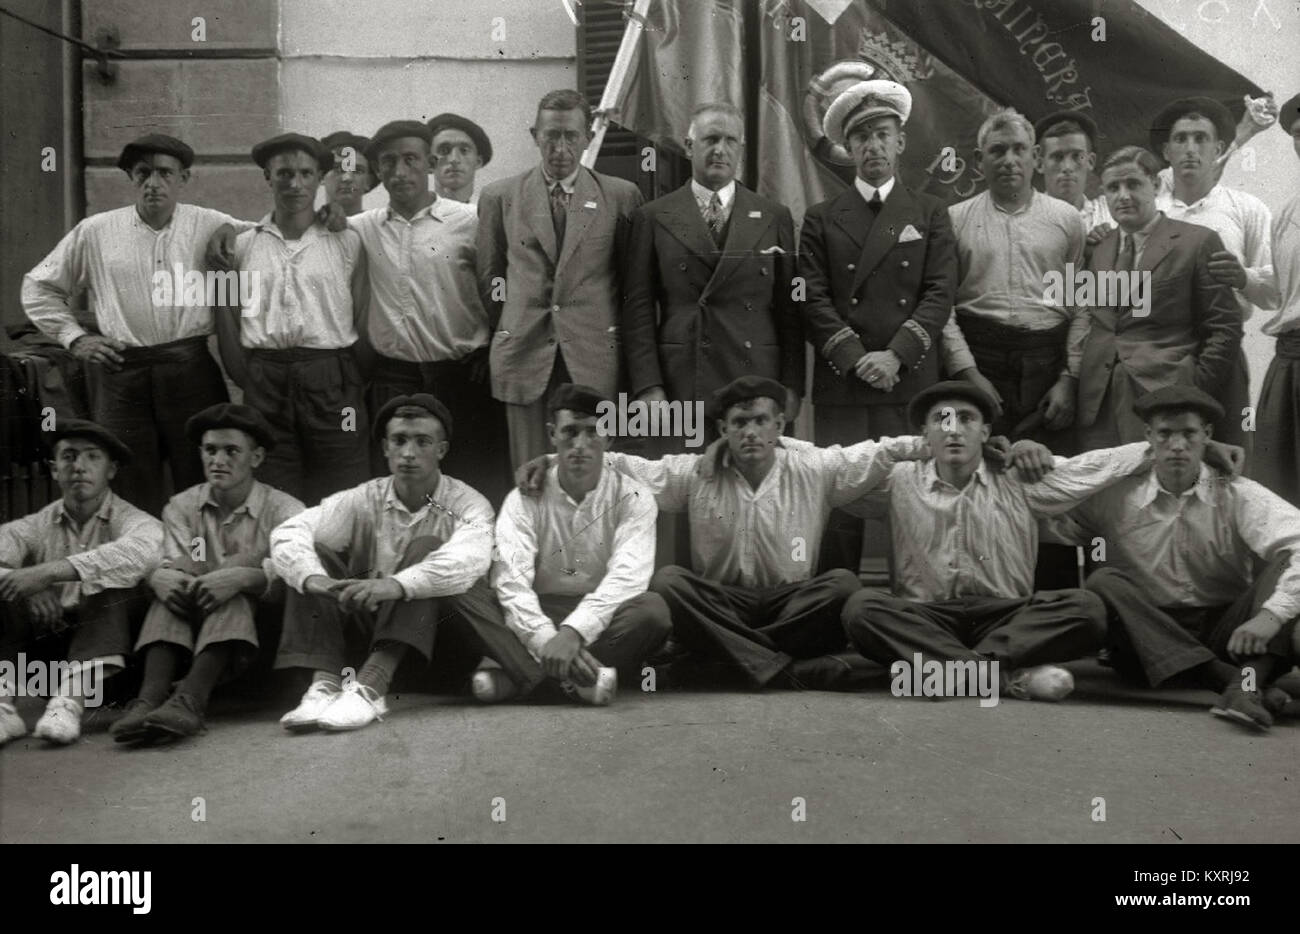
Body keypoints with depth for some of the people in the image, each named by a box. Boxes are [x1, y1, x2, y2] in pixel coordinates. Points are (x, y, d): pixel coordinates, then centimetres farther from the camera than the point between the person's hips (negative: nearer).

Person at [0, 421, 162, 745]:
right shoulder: (36, 526, 10)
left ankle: (70, 701, -39)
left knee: (111, 587, -27)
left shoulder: (133, 521, -1)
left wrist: (52, 571, -34)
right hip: (48, 641, 3)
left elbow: (141, 552, -26)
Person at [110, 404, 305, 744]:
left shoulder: (283, 510, 0)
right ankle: (151, 697, -42)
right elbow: (170, 566, -6)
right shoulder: (182, 506, 10)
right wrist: (158, 576, -32)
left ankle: (189, 700, -47)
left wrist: (244, 577, -37)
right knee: (174, 584, -24)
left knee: (238, 580, -31)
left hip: (258, 624, -2)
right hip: (190, 624, 3)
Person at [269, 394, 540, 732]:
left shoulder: (467, 505, -6)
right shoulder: (362, 501, 3)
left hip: (450, 629, -3)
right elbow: (287, 533, -11)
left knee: (425, 549, -27)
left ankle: (369, 688, -40)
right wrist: (313, 578, -33)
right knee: (316, 554, -11)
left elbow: (469, 560, -29)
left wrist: (396, 585, -45)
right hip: (378, 625, 3)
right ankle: (324, 684, -29)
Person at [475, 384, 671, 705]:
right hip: (541, 615, 0)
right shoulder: (525, 500, 1)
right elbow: (510, 581, -14)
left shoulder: (634, 498, -1)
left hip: (604, 622, 0)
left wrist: (573, 632, -33)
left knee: (653, 607, -31)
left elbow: (626, 578, -16)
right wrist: (547, 640, -33)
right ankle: (584, 675, -32)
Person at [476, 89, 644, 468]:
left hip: (595, 357, 0)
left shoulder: (621, 196, 6)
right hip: (524, 356, 1)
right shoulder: (499, 197, 8)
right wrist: (504, 333, 12)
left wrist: (618, 335, 9)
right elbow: (488, 277, 15)